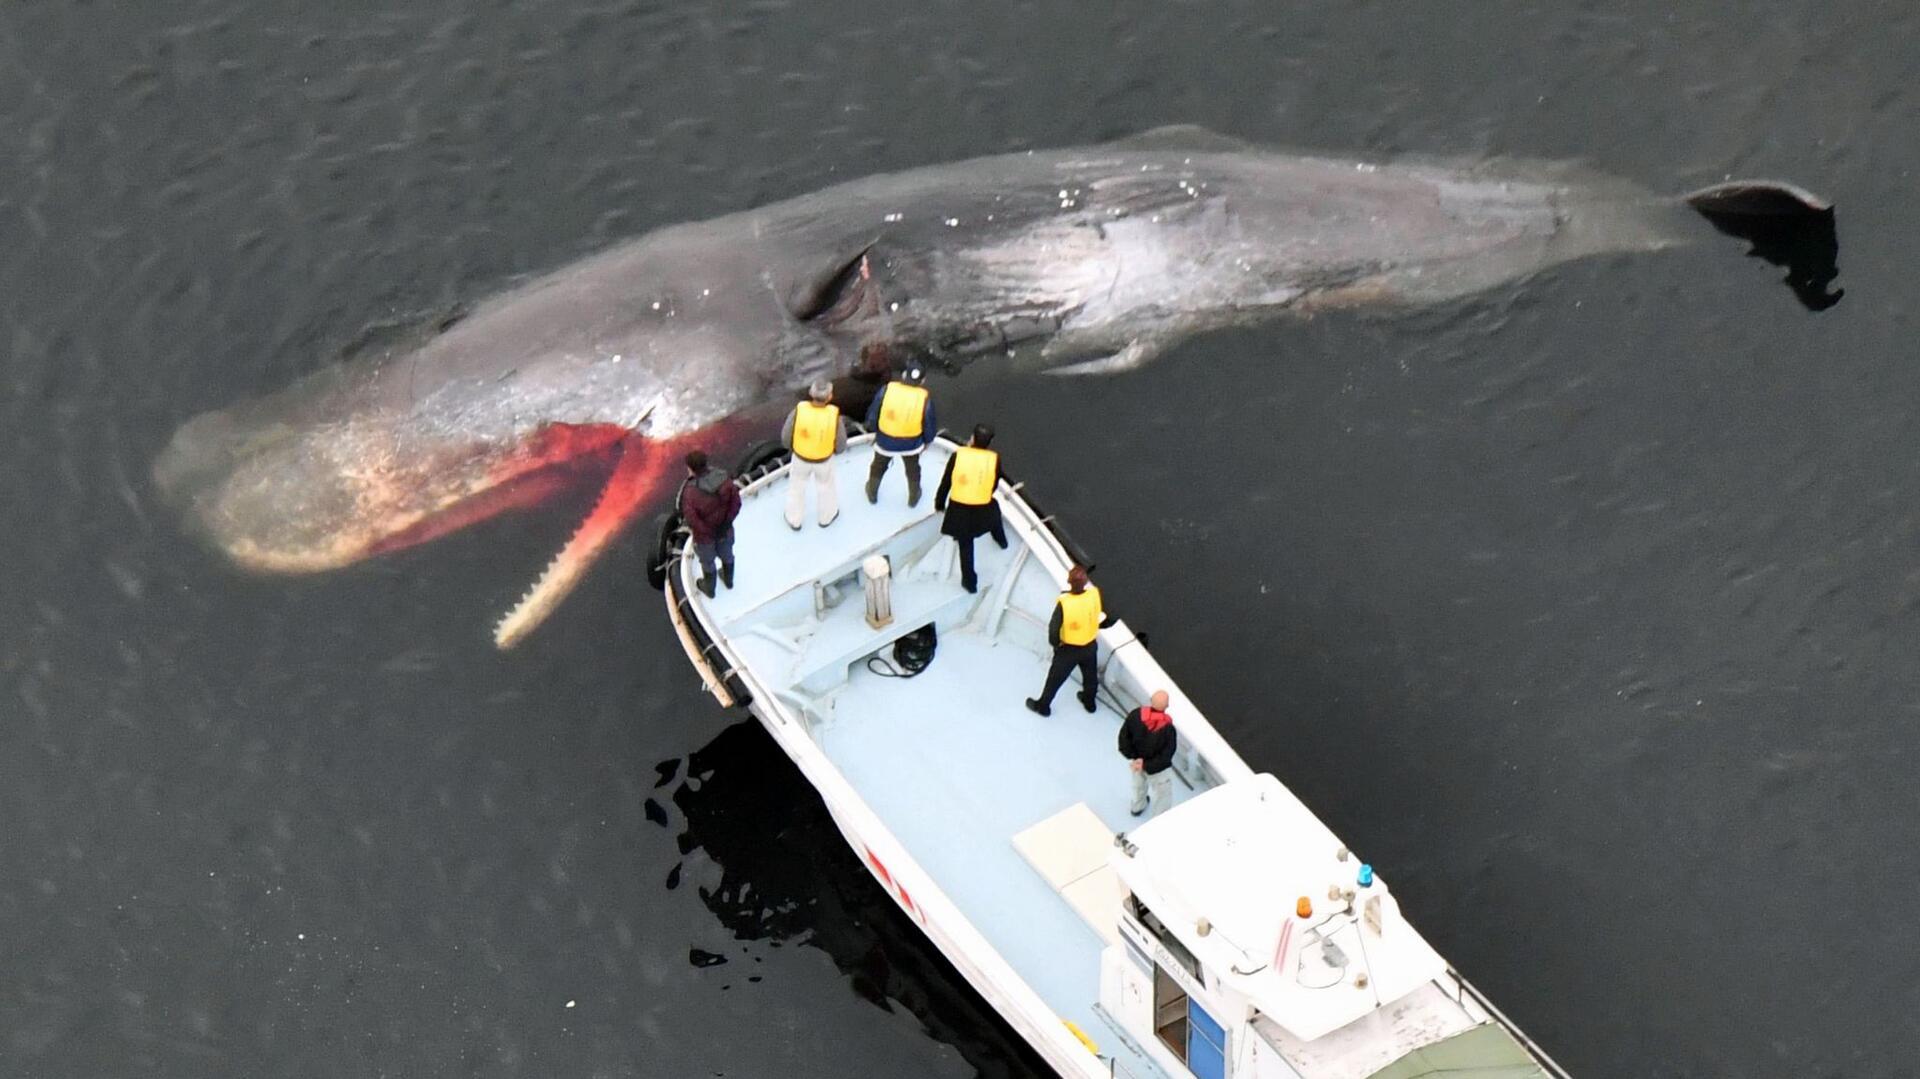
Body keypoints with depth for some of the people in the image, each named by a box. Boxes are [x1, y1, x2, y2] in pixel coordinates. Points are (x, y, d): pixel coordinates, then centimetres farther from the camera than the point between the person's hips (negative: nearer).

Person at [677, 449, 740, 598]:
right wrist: (727, 520, -2)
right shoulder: (723, 478, -23)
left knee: (707, 561, 26)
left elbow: (691, 519, -30)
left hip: (705, 535, -3)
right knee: (726, 553, 32)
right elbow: (736, 502, -14)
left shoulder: (690, 491, -37)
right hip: (725, 529, 3)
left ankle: (709, 588, 52)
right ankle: (728, 579, 59)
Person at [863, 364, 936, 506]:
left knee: (879, 466, 30)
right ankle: (913, 498, 49)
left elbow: (872, 415, -10)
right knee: (912, 470, 29)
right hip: (911, 444, 0)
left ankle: (872, 493, 51)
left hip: (885, 441, 0)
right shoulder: (924, 398, -21)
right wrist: (928, 440, 13)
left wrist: (875, 428, 11)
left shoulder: (887, 390, -21)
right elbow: (929, 424, -8)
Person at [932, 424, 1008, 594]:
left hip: (959, 509, -1)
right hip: (983, 509, 1)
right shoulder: (994, 459, -12)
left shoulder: (958, 455, -14)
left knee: (965, 545, 16)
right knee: (994, 510, 38)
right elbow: (994, 486, 0)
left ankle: (969, 581, 28)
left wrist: (939, 503, 10)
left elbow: (945, 482, -5)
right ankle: (1001, 540, 64)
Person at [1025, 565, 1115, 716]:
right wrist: (1101, 624, 5)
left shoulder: (1064, 602, -35)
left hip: (1068, 649, -3)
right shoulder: (1095, 595, -26)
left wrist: (1055, 643, -7)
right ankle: (1089, 701, 54)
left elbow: (1054, 628, -28)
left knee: (1055, 678, 21)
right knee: (1090, 675, 31)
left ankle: (1042, 705, 41)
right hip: (1090, 646, 3)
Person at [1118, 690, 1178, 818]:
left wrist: (1133, 757, -13)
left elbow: (1124, 737, -18)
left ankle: (1137, 807, 63)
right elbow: (1166, 756, -29)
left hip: (1137, 761, 5)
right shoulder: (1168, 729, -36)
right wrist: (1146, 765, -21)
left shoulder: (1135, 715, -28)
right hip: (1158, 770, -5)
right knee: (1163, 795, 22)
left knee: (1139, 785, 36)